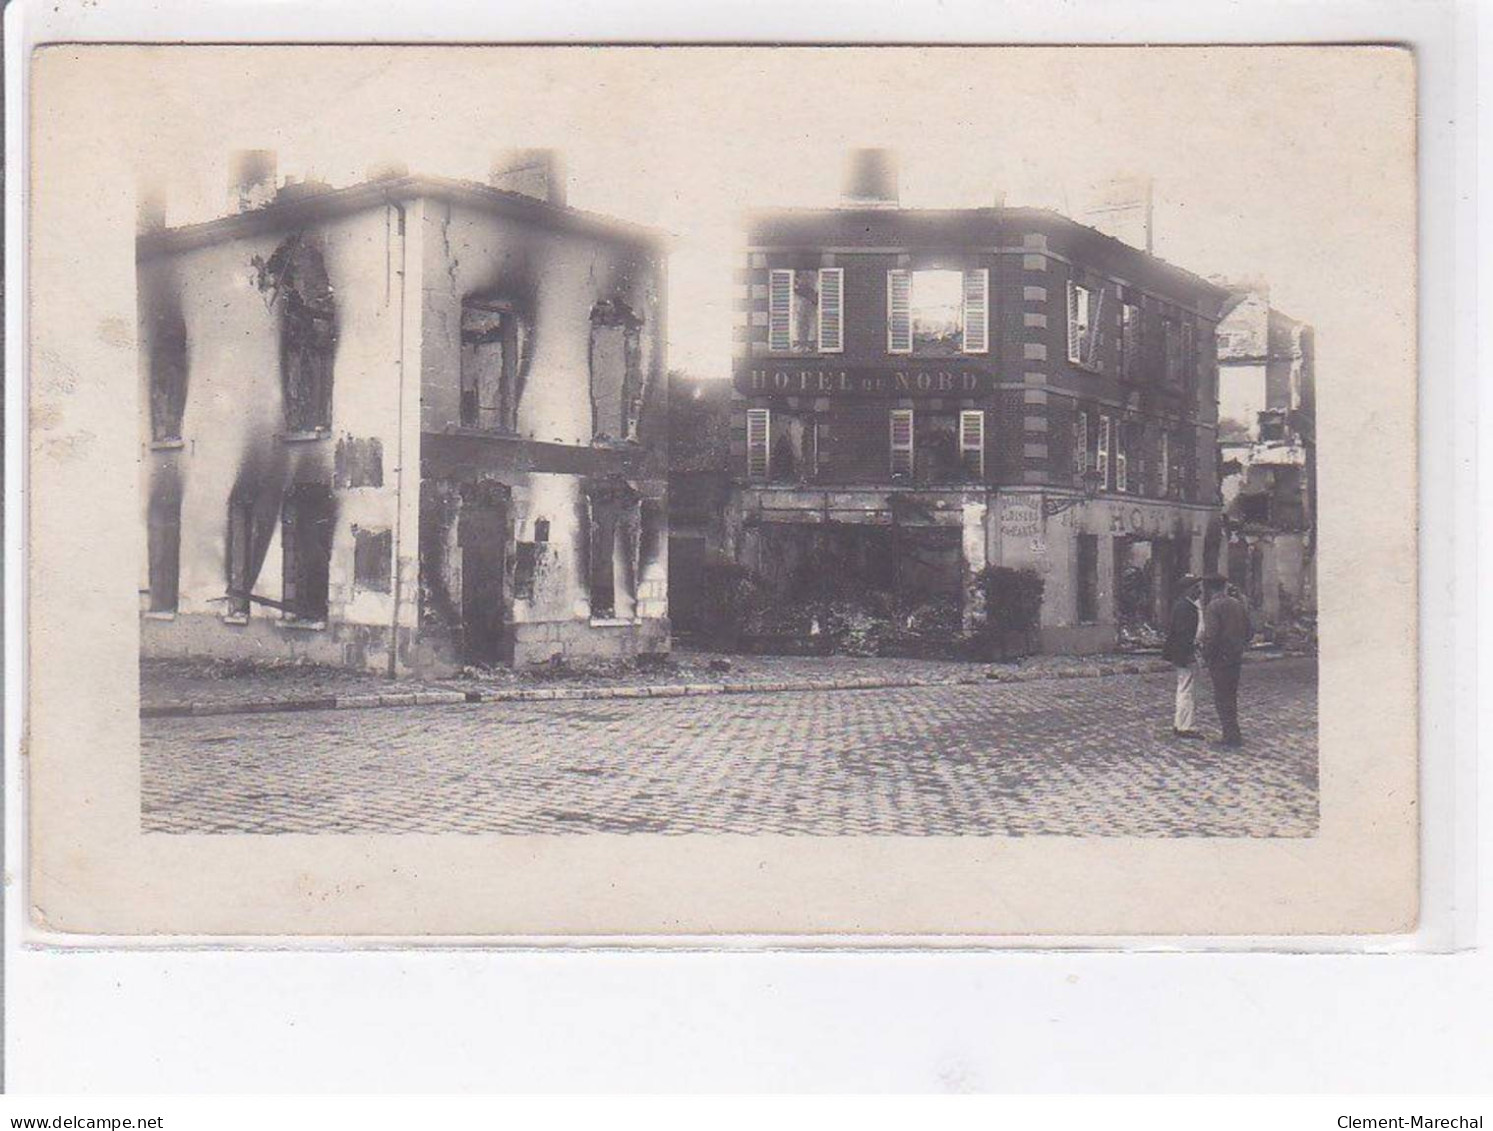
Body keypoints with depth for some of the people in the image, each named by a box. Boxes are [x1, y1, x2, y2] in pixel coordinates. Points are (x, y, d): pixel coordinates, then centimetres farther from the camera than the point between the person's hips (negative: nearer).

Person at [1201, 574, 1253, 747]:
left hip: (1220, 659, -7)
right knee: (1231, 697, 17)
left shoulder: (1213, 606, -14)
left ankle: (1232, 736, -5)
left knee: (1222, 698, -2)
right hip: (1236, 658, 7)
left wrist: (1207, 658, -11)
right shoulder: (1238, 604, 9)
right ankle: (1232, 734, 23)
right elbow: (1249, 631, 13)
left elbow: (1210, 635, -21)